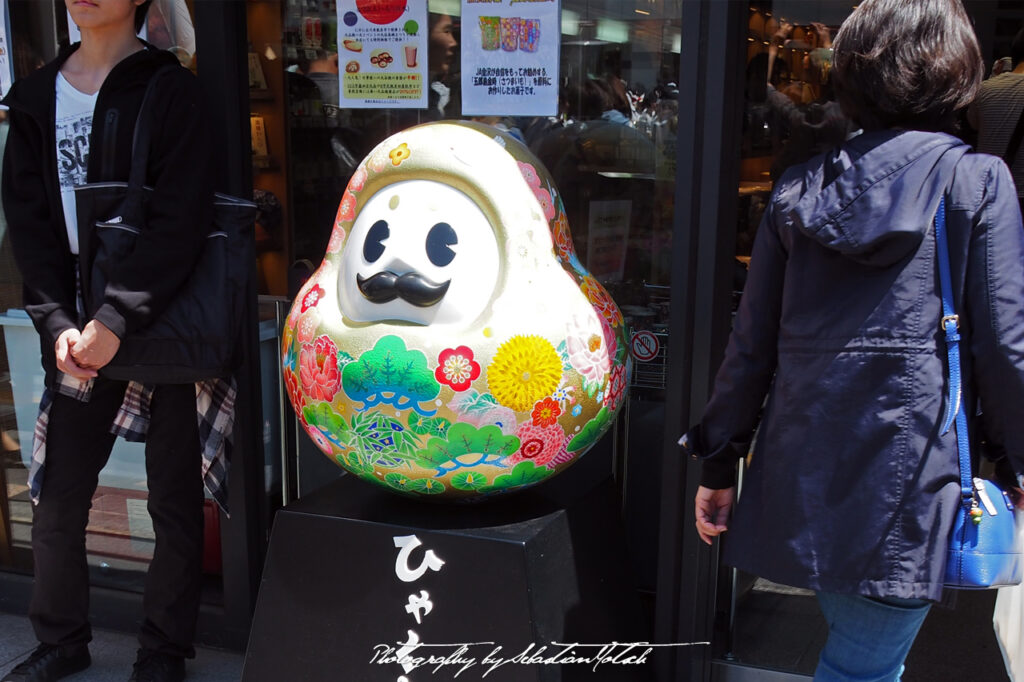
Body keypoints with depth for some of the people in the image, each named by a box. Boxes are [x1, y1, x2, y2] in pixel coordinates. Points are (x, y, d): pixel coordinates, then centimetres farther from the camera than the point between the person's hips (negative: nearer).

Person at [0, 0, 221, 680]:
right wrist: (58, 322, -6)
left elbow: (181, 219, -13)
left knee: (174, 500, 6)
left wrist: (116, 320, -17)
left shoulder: (169, 90, -5)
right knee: (56, 497, 9)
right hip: (79, 332, 4)